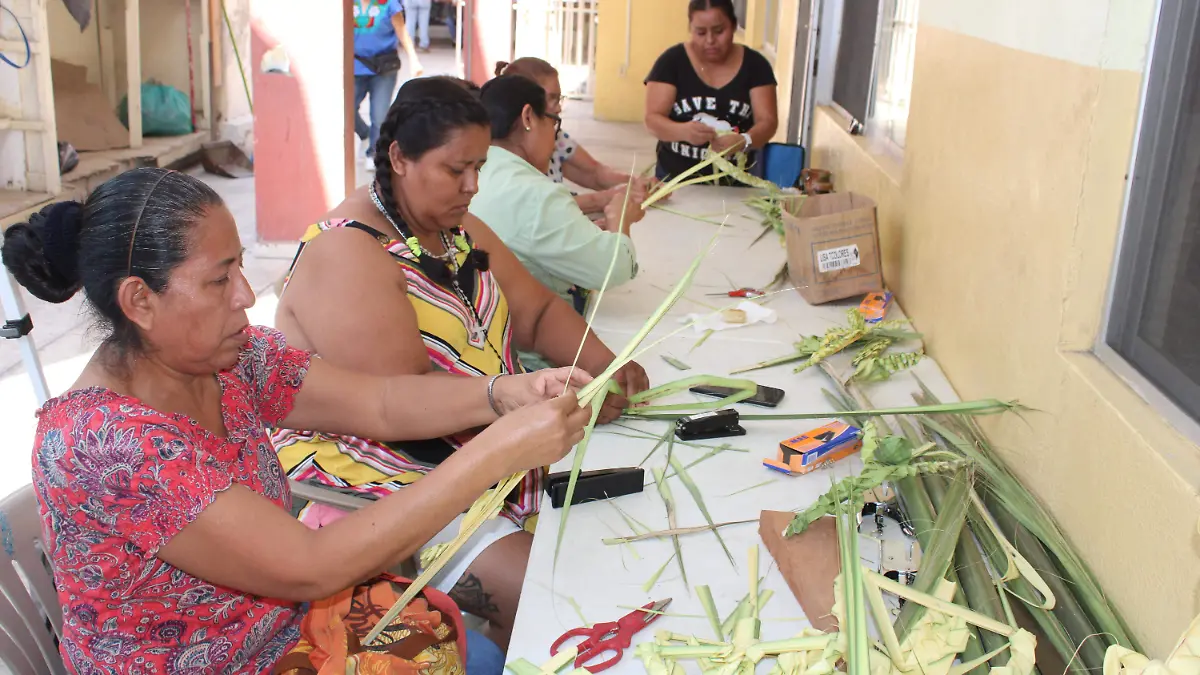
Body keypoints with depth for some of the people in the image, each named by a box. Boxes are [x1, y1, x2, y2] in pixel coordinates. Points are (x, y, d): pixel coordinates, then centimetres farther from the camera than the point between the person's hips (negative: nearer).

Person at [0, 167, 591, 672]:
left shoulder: (227, 360, -8)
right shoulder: (102, 442, -31)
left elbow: (381, 402, -6)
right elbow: (311, 568, -34)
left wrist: (504, 394, -25)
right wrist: (500, 450, -36)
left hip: (284, 624, 6)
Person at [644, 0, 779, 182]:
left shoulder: (754, 64, -4)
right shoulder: (672, 61, -8)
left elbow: (767, 121, -9)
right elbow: (653, 119, -12)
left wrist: (743, 142, -31)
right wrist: (683, 131, -33)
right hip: (676, 178, -1)